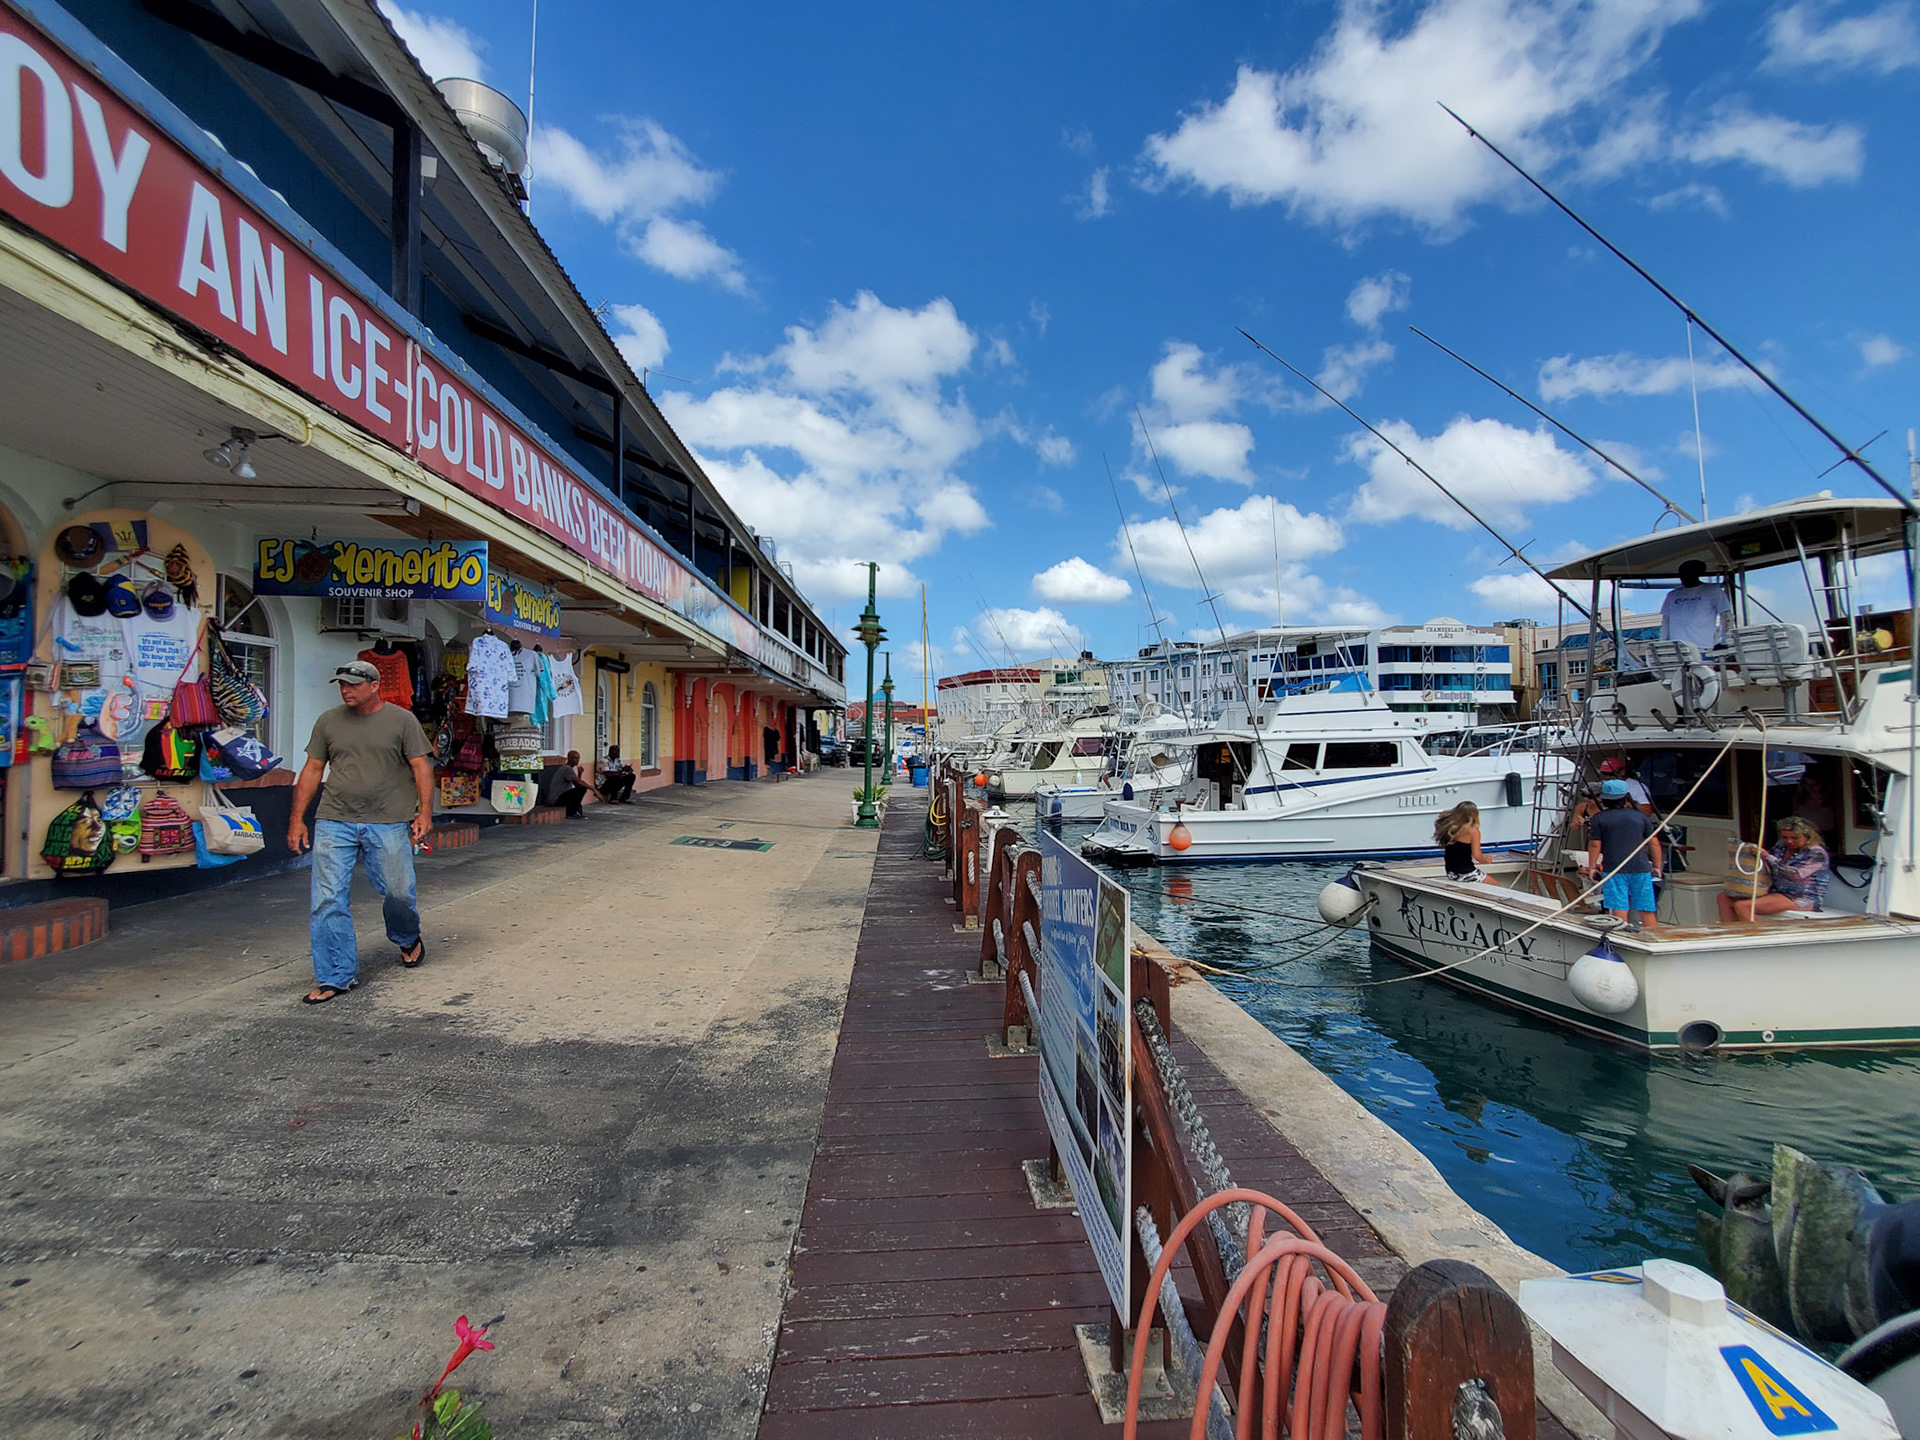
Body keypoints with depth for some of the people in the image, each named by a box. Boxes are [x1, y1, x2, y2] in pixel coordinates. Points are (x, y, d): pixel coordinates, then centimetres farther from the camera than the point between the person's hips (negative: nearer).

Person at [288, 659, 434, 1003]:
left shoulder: (402, 720, 3)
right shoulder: (328, 722, 11)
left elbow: (421, 767, 0)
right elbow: (312, 770, 13)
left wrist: (424, 812, -9)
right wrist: (297, 818, 8)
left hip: (388, 823, -2)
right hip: (334, 823, 3)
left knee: (398, 891, 1)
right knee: (328, 900, -1)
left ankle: (408, 938, 33)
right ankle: (335, 977, 8)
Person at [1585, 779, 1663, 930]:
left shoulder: (1599, 819, 0)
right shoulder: (1640, 816, 8)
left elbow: (1595, 845, -3)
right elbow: (1654, 844, 9)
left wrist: (1592, 868, 5)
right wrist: (1657, 866, 19)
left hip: (1613, 869, -2)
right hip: (1641, 869, 2)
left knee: (1619, 908, -3)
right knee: (1646, 909, 8)